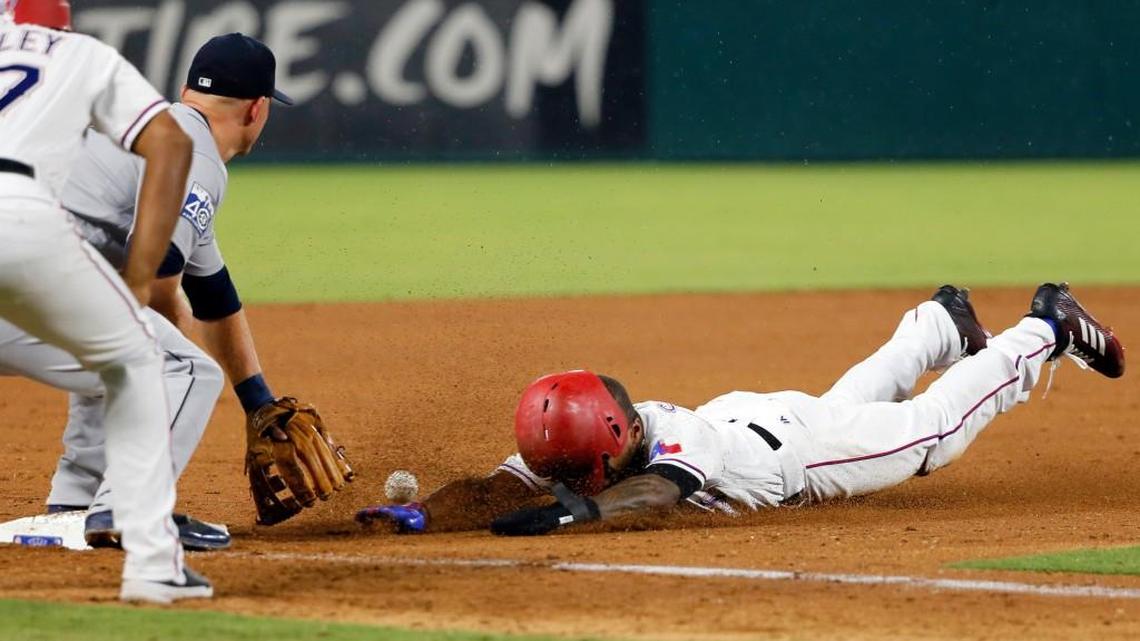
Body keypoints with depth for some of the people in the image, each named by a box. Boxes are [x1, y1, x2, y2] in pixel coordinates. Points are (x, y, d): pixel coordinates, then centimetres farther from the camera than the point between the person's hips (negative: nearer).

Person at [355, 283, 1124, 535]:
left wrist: (578, 509, -72)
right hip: (737, 414, 5)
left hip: (798, 438, -5)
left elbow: (657, 487, -58)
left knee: (936, 427, 16)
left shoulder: (674, 438, -45)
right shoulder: (572, 448, -33)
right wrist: (420, 515, -57)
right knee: (857, 391, 33)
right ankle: (943, 325, 62)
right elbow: (494, 492, -39)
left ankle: (1045, 329, 38)